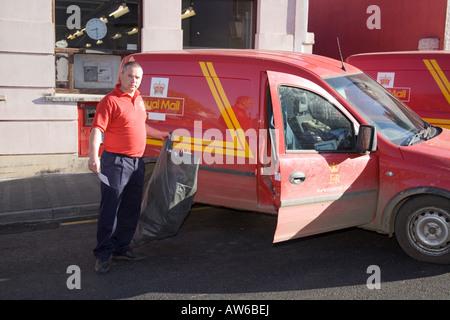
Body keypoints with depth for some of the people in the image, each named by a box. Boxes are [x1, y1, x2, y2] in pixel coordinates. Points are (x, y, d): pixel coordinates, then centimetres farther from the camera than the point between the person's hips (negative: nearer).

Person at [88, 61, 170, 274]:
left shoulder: (138, 99, 16)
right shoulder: (111, 100, -10)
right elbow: (97, 130, -19)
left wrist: (161, 135, 40)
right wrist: (94, 156, -32)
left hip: (137, 163, 8)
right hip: (116, 162, -8)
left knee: (131, 210, 14)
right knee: (109, 209, -3)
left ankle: (121, 248, 27)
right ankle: (103, 254, 6)